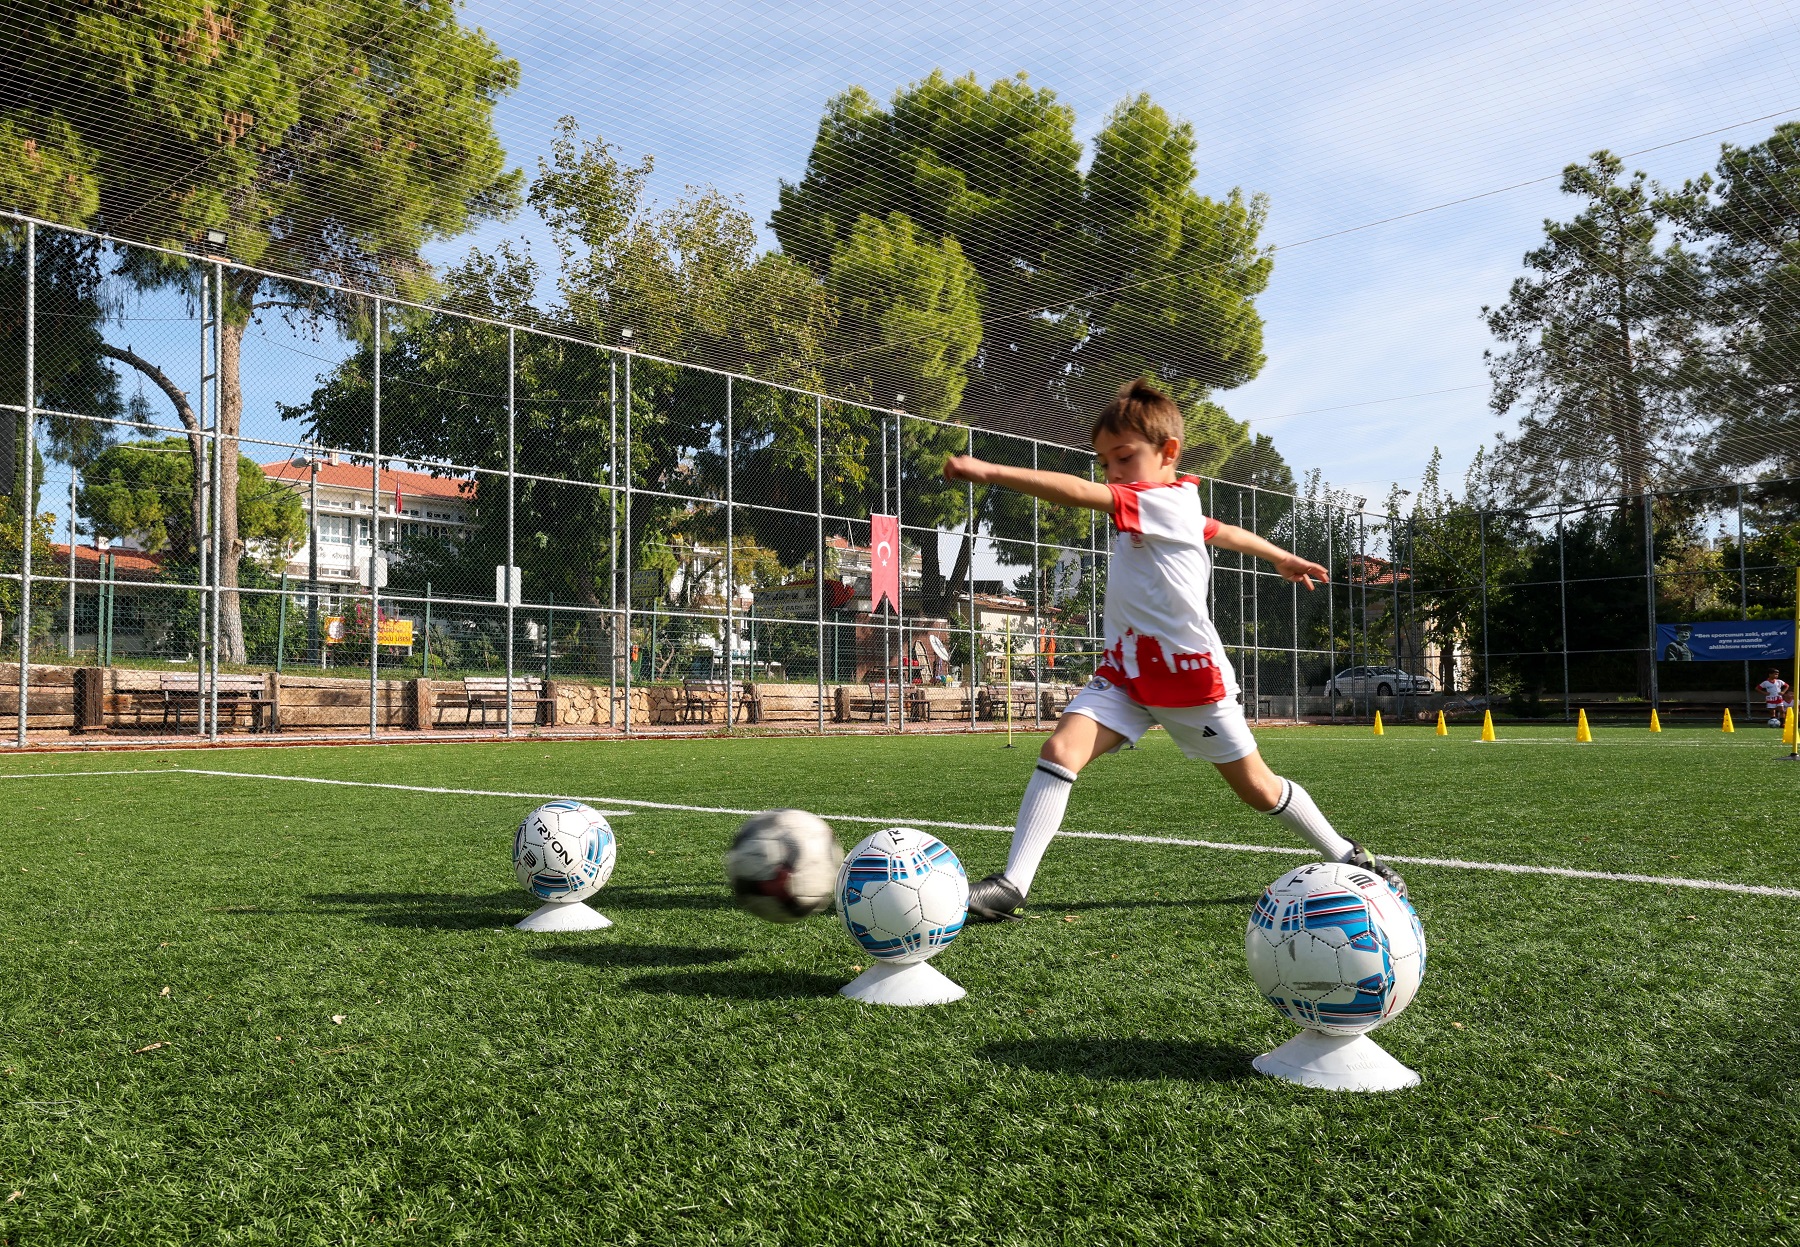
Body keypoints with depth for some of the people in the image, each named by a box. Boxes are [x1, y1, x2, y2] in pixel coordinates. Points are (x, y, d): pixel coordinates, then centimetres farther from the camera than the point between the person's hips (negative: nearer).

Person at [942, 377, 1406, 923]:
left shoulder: (1166, 502, -18)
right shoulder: (1181, 510, 8)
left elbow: (1081, 493, -32)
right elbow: (1224, 531, 27)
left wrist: (989, 471, -38)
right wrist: (1281, 557, 45)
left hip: (1191, 674, -7)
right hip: (1127, 671, 7)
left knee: (1257, 788, 8)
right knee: (1060, 750, -15)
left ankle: (1350, 858, 32)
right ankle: (1013, 885, -16)